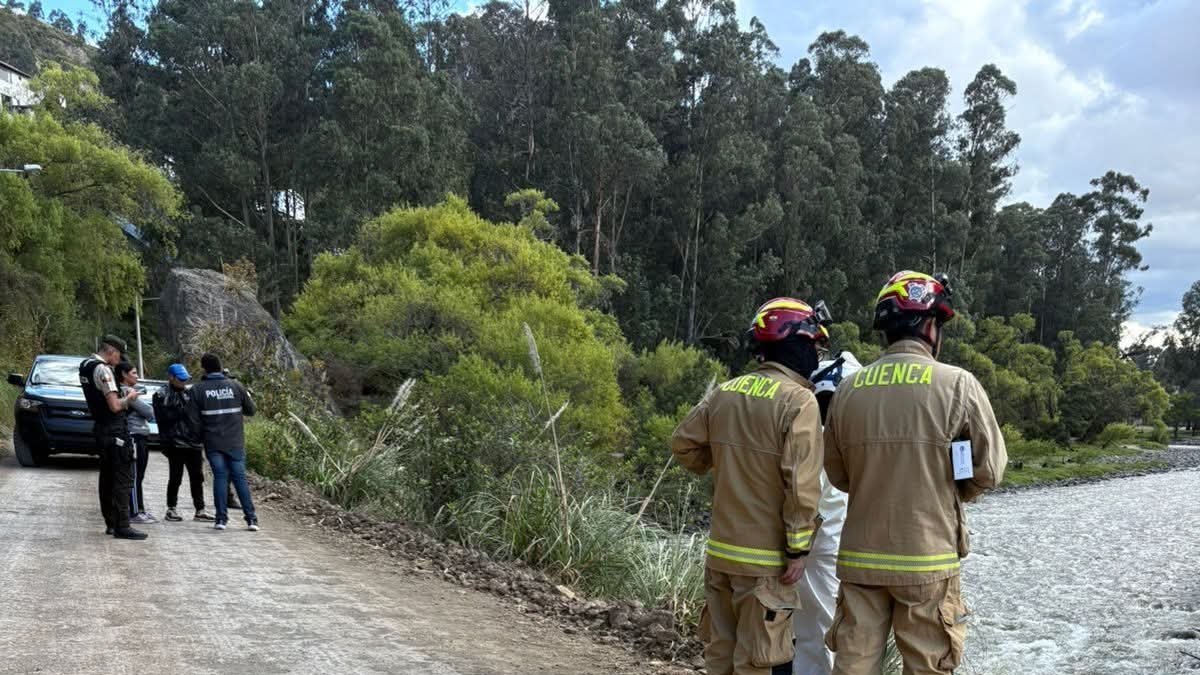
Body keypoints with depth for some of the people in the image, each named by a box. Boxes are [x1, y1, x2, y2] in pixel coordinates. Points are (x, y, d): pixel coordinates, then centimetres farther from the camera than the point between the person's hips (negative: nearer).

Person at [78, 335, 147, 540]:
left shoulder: (85, 366, 10)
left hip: (100, 428, 10)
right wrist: (129, 398, -5)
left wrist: (123, 397, 13)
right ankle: (122, 527, -7)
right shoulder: (103, 370, -19)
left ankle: (110, 523, 22)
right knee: (123, 478, -6)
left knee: (107, 477, 15)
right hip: (114, 430, -10)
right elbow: (115, 406, -22)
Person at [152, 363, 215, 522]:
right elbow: (164, 417, -13)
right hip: (176, 443, -5)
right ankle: (171, 509, 16)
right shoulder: (162, 396, -2)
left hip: (194, 443, 5)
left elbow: (199, 415, 17)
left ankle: (200, 510, 13)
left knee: (197, 478, 7)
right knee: (175, 478, 3)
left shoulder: (190, 393, 15)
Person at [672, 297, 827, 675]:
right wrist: (798, 548, -13)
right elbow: (801, 485, -19)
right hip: (765, 559, -6)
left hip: (720, 552, 6)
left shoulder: (725, 393, 4)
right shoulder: (798, 401, -15)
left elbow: (683, 445, 12)